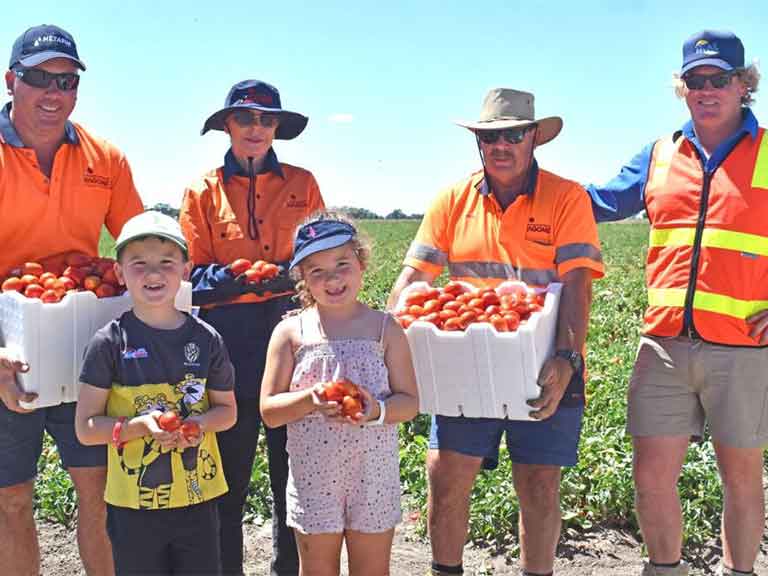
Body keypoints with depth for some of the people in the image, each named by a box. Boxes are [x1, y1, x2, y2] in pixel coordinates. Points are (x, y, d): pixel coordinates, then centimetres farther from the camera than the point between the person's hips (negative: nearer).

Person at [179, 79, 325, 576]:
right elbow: (192, 275, 3)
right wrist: (234, 277, -15)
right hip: (230, 339, -1)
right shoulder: (204, 191, 7)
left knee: (293, 465, 6)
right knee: (229, 467, 4)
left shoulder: (301, 184, 9)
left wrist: (286, 273, -10)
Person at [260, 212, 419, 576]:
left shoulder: (385, 329, -1)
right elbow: (268, 411, -5)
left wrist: (377, 410, -22)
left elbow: (409, 403, -1)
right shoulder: (291, 332, -3)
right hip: (313, 475, 0)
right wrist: (310, 399, -23)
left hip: (373, 474, 1)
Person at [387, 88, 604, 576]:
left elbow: (577, 286, -14)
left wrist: (567, 359, -27)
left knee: (540, 488, 7)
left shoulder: (567, 198, -6)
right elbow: (413, 275, 1)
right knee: (446, 478, 3)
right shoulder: (454, 200, 3)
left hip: (544, 372, -2)